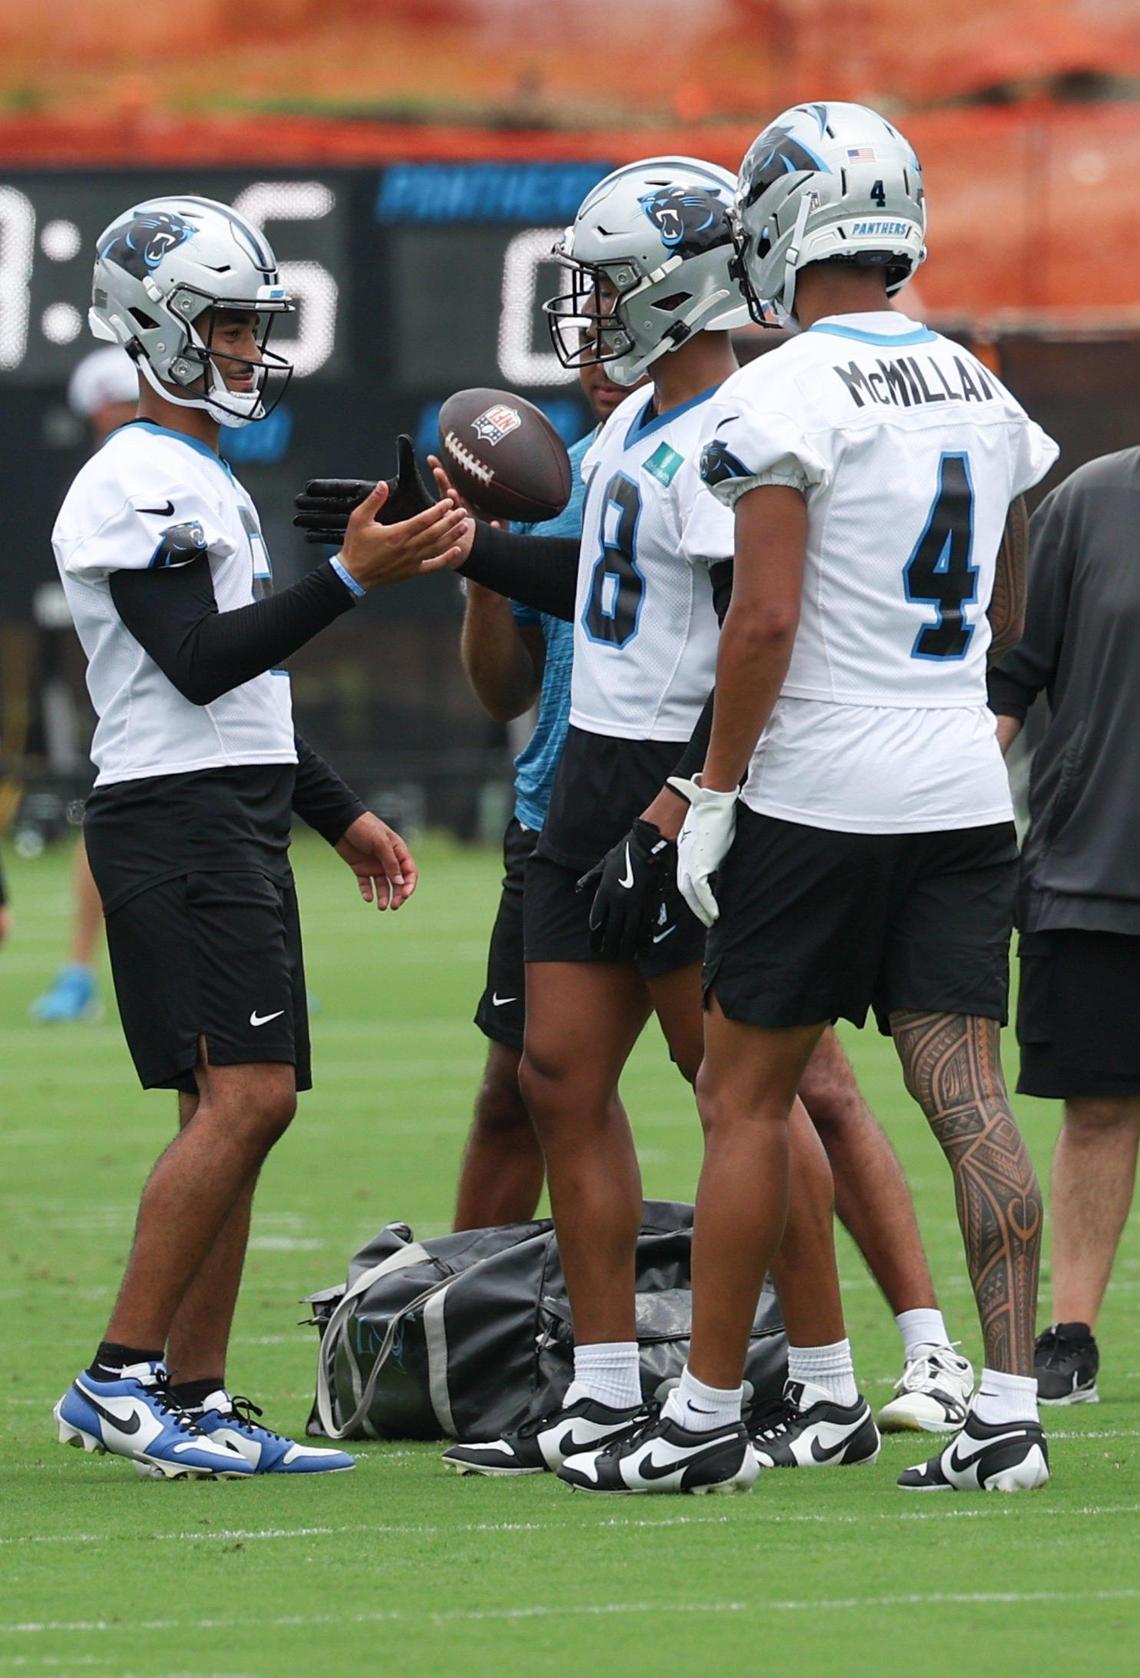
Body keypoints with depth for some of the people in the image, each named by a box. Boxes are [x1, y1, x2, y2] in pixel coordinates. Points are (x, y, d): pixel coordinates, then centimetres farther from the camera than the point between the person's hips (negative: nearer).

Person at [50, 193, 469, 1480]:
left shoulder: (204, 481, 22)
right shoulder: (135, 485, -11)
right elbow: (199, 662, -19)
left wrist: (340, 814, 26)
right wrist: (353, 578, -23)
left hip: (238, 820, 10)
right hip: (176, 824, -10)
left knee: (234, 1110, 6)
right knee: (242, 1097, -17)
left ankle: (194, 1401, 5)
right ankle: (120, 1379, -15)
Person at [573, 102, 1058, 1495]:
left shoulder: (782, 401, -12)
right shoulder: (981, 393, 11)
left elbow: (768, 615, -17)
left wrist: (715, 790, -10)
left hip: (821, 795, -6)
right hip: (964, 789, 6)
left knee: (746, 1101, 3)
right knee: (966, 1096, 3)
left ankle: (706, 1413, 7)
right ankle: (1007, 1411, -2)